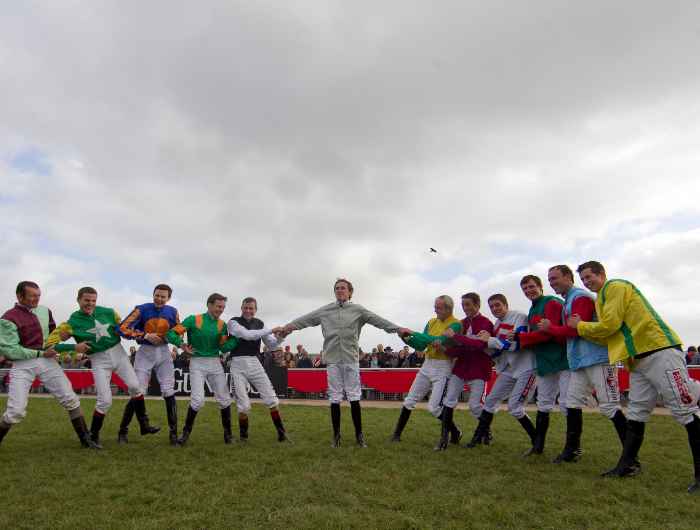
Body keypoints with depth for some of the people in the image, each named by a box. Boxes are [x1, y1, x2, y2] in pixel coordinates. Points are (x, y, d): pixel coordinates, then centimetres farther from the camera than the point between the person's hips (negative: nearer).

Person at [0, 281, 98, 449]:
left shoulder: (45, 311, 10)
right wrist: (40, 353, -15)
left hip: (47, 361, 5)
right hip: (23, 364, -5)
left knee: (71, 400, 1)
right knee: (16, 412, -10)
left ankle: (85, 439, 11)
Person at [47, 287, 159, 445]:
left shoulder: (108, 312, -1)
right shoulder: (72, 323, -8)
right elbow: (51, 343, -8)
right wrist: (74, 347, -18)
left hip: (118, 353, 3)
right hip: (99, 361, -2)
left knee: (134, 386, -8)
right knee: (105, 401, -6)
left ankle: (144, 425, 5)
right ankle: (93, 435, 17)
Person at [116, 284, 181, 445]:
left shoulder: (172, 312, 2)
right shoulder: (142, 309, -8)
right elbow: (122, 328, -13)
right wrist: (145, 335, -20)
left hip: (164, 352, 3)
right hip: (145, 352, -2)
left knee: (169, 393, -1)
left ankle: (173, 433, 8)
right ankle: (123, 431, 18)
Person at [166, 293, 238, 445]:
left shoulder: (222, 324, 3)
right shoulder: (193, 320, -8)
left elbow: (224, 348, 1)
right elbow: (171, 334, -9)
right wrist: (183, 346, -23)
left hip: (215, 363, 4)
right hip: (197, 364, -3)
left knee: (224, 400, 4)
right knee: (198, 400, -13)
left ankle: (227, 432, 21)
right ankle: (186, 431, 11)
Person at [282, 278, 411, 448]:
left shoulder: (357, 310, 4)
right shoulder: (325, 310, 9)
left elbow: (377, 319, -4)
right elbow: (307, 318, 5)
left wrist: (397, 328, -13)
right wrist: (291, 325, -9)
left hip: (351, 359, -1)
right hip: (332, 359, 1)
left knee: (354, 397, 2)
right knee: (334, 398, 6)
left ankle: (359, 434, 15)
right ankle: (336, 435, 19)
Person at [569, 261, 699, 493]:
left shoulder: (616, 286, -6)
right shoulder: (602, 300, 22)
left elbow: (610, 325, -14)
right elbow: (610, 337, 19)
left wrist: (580, 325, 0)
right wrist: (582, 329, 8)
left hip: (660, 352, -10)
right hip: (638, 361, 10)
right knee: (636, 414, 11)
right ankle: (628, 465, 17)